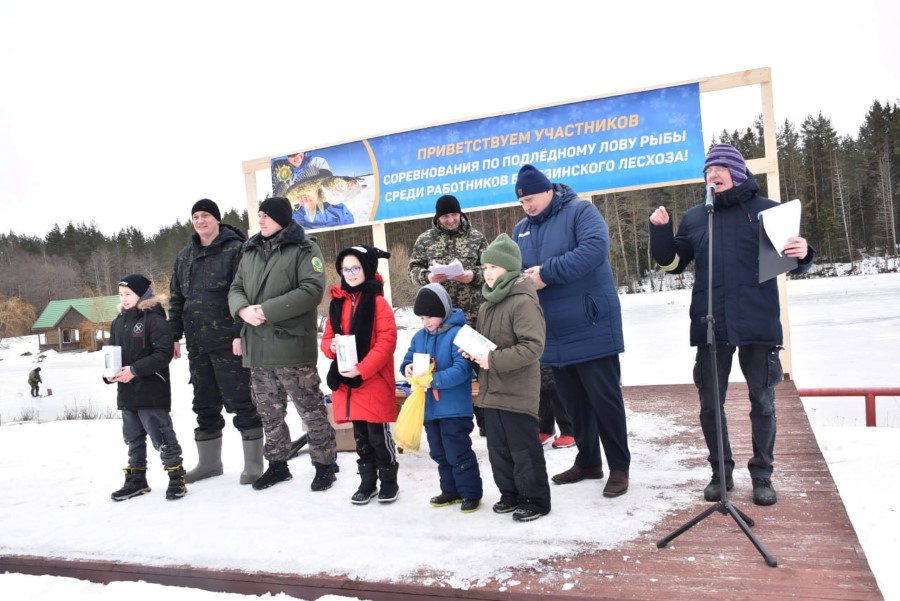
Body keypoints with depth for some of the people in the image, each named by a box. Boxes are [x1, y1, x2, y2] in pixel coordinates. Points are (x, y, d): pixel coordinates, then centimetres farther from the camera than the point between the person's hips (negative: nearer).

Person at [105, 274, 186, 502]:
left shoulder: (154, 319, -12)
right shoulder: (118, 322, 12)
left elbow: (164, 354, -19)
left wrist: (135, 370, -23)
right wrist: (109, 373, -3)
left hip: (152, 392, -8)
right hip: (126, 392, 8)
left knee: (162, 437, -4)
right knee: (133, 439, 17)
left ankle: (176, 477, 7)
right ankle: (136, 480, 29)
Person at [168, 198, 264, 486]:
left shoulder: (235, 249, -5)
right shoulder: (185, 255, 15)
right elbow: (176, 297, 17)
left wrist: (240, 333, -18)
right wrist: (174, 335, 11)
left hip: (228, 340, -6)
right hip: (197, 343, 7)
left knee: (240, 401, -1)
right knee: (204, 404, 14)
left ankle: (253, 464, 9)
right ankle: (209, 462, 26)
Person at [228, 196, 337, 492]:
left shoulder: (304, 248, -4)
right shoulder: (250, 252, 17)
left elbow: (313, 289, -16)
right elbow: (235, 289, 15)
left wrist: (267, 309, -19)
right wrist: (243, 309, -9)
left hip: (292, 345, -6)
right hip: (257, 347, 7)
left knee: (312, 410, 1)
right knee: (269, 412, 16)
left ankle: (324, 464, 16)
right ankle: (277, 464, 31)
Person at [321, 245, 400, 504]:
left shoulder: (378, 302, -8)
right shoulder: (337, 303, 9)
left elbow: (386, 342, -15)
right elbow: (326, 338, 13)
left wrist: (362, 369, -22)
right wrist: (332, 346, -11)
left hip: (374, 381, -5)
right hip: (346, 381, 5)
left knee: (379, 435, 4)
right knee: (360, 436, 16)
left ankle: (389, 481, 21)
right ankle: (367, 482, 29)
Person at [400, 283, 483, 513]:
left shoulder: (457, 334, -17)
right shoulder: (419, 337, 6)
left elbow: (462, 369, -24)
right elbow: (408, 359, 11)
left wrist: (435, 380, -31)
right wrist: (407, 368, -12)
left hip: (454, 408, -8)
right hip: (429, 408, 8)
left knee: (458, 453, 1)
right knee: (439, 453, 18)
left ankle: (471, 493, 17)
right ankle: (451, 490, 33)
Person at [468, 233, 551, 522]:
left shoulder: (523, 301, -17)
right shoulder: (487, 304, 11)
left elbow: (533, 347, -24)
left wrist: (493, 359, -23)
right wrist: (473, 352, 1)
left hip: (518, 393, -9)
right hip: (491, 391, 9)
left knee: (524, 449, 3)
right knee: (497, 448, 17)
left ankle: (535, 499, 19)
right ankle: (510, 493, 33)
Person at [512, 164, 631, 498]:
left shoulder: (580, 211, -6)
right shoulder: (521, 229, 13)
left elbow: (595, 249, -23)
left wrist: (547, 273, -24)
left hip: (591, 329, -6)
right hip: (555, 335, 7)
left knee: (604, 399, 1)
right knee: (573, 402, 15)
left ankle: (619, 467, 15)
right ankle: (588, 462, 30)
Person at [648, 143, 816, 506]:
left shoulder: (768, 211, 4)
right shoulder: (694, 218, 11)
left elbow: (794, 264, 6)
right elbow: (672, 263, 12)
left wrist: (803, 255, -18)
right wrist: (660, 230, -3)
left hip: (758, 325, -2)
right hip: (710, 327, 2)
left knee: (762, 402, 8)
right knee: (710, 404, 7)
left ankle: (762, 475, 23)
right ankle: (721, 472, 23)